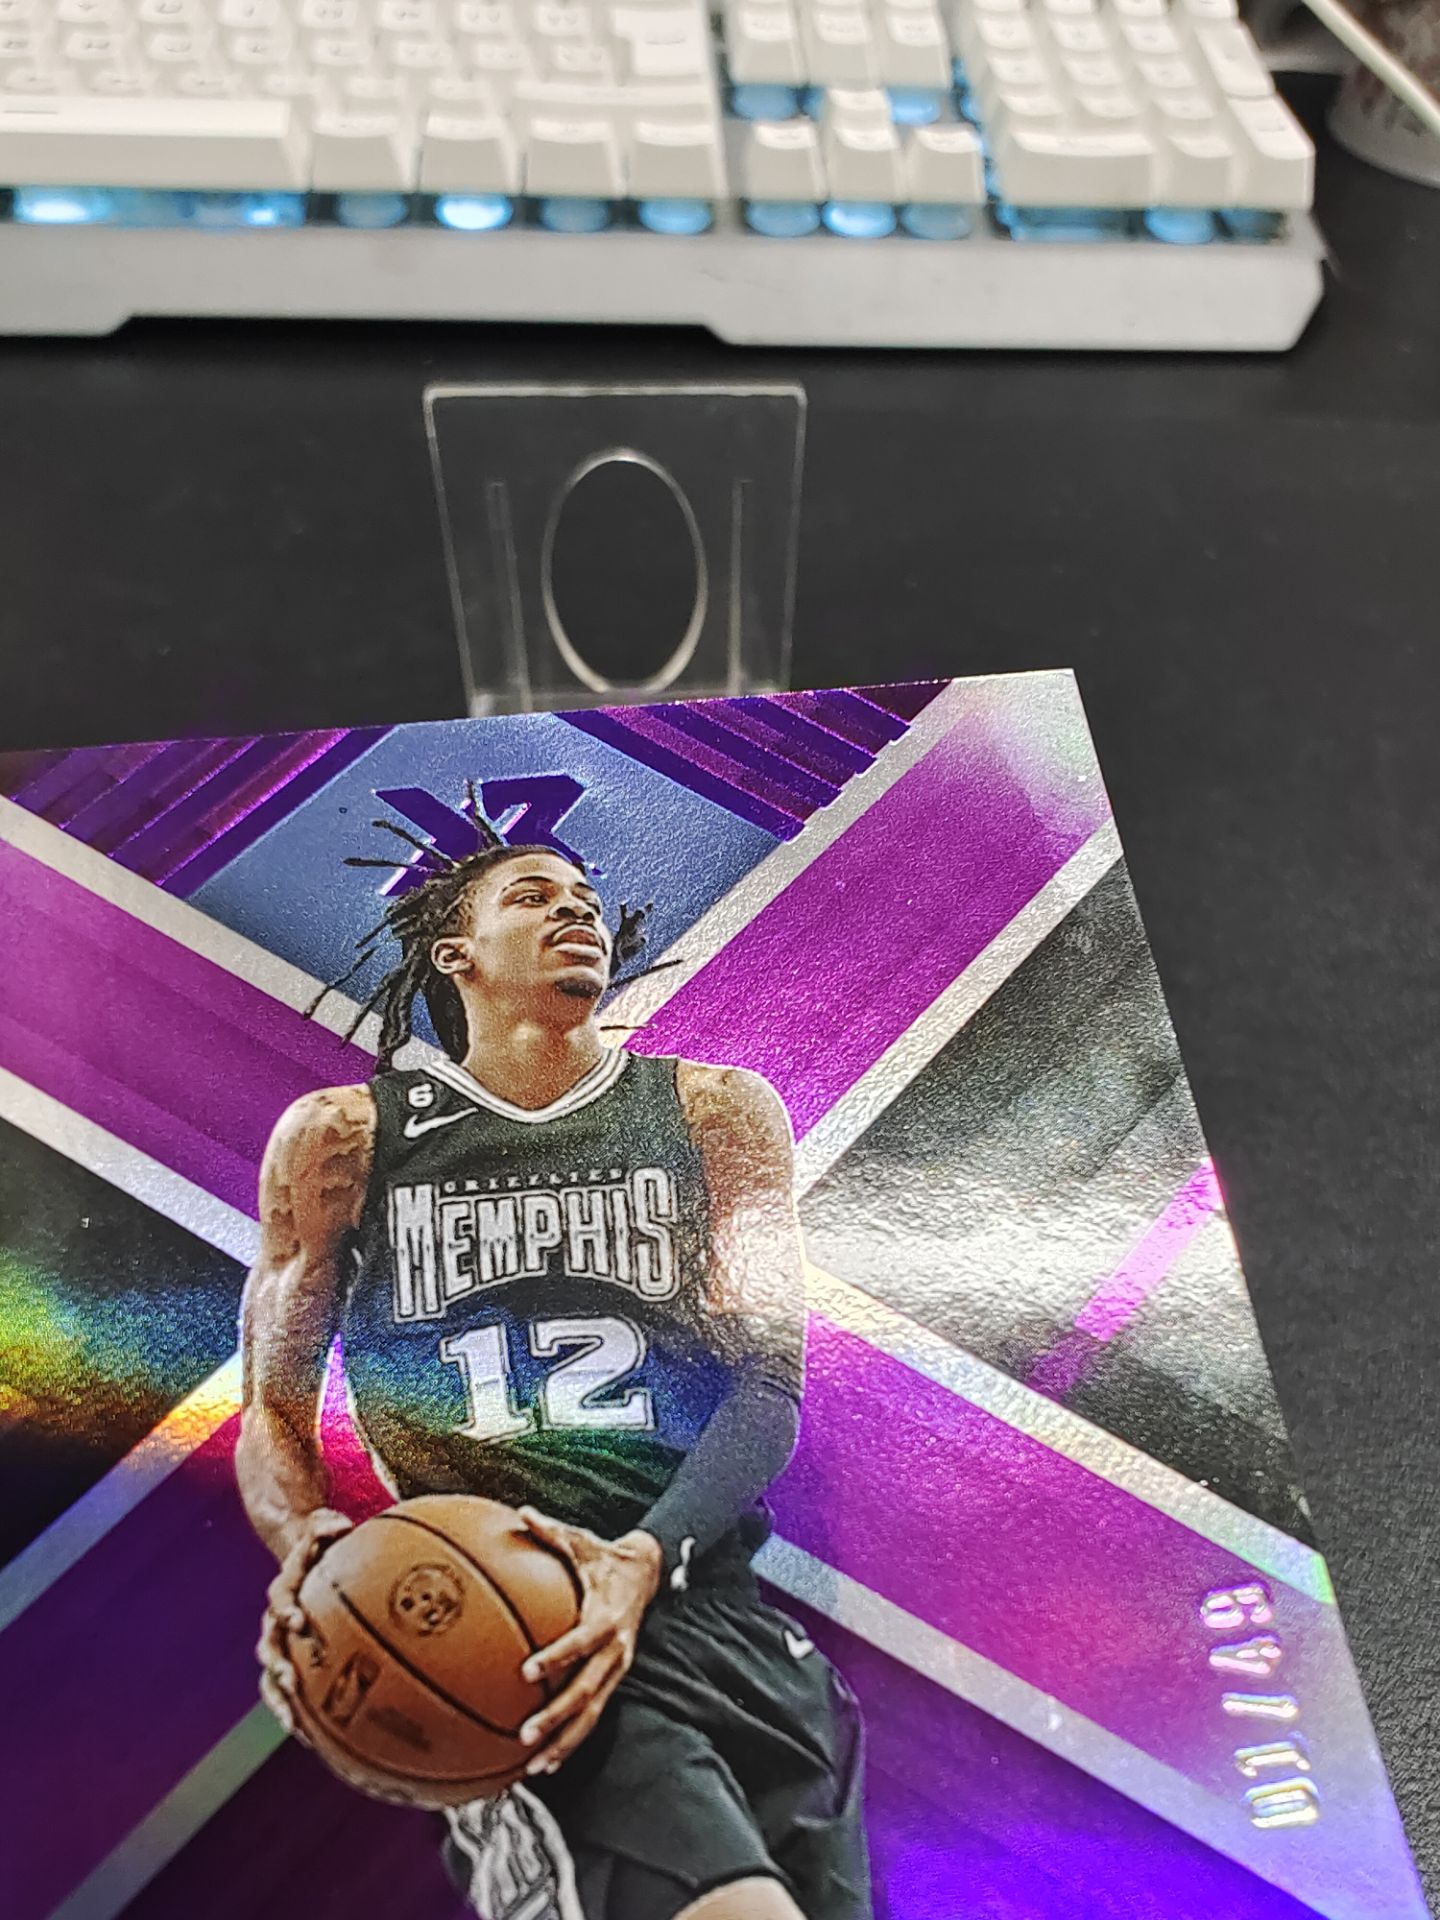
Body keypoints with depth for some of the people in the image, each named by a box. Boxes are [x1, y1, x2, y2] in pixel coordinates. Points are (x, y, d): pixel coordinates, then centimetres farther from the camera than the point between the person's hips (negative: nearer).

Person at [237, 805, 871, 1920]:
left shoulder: (715, 1112, 8)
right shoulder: (342, 1137, 7)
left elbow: (768, 1383, 1)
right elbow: (274, 1407, 10)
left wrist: (648, 1559, -16)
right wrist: (306, 1547, -12)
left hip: (705, 1593, 3)